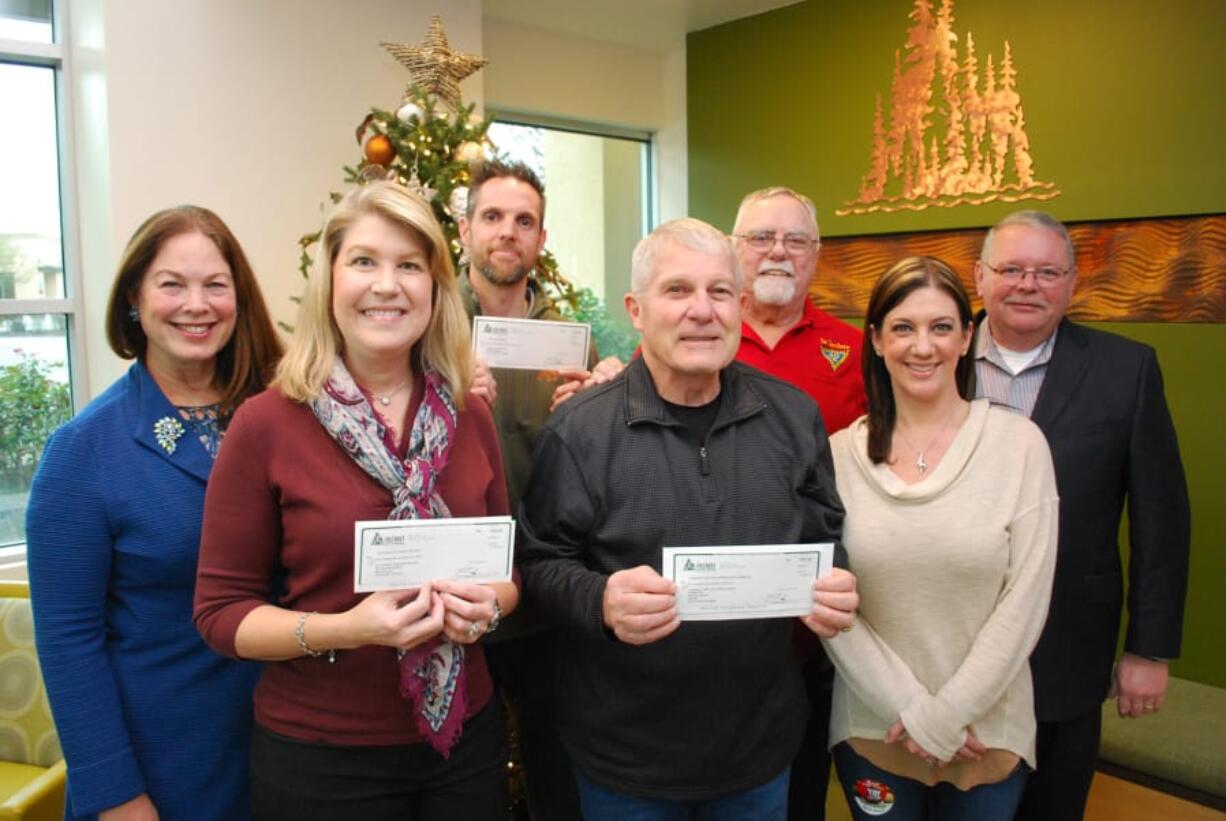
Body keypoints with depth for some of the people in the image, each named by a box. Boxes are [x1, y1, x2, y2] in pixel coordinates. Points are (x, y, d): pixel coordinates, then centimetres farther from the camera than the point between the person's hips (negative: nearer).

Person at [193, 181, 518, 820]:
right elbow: (220, 609, -8)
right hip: (318, 756, -3)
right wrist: (342, 629, -23)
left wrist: (487, 603, -13)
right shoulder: (265, 424, -12)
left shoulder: (470, 417, -2)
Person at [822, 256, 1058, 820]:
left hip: (988, 731, 0)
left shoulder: (1019, 443, -8)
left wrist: (946, 715, -10)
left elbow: (1025, 599, -9)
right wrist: (911, 710, -10)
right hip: (870, 728, 1)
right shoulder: (842, 452, -4)